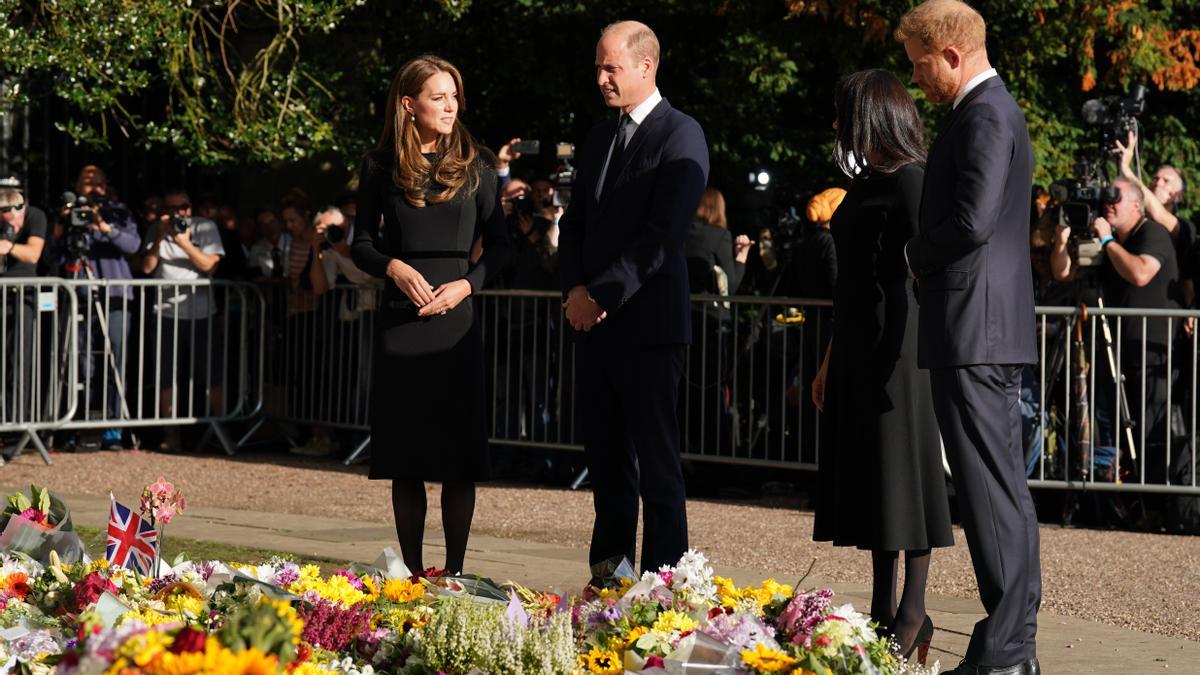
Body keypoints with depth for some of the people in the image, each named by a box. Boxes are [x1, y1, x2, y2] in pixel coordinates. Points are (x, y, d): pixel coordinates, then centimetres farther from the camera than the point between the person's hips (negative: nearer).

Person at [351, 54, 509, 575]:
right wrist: (394, 267, -11)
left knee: (458, 455, -1)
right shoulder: (382, 168, 5)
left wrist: (467, 284, -10)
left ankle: (454, 570, 6)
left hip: (456, 318, 0)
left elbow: (498, 244, 7)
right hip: (400, 318, 0)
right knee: (405, 457, 4)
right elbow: (362, 244, 9)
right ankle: (411, 570, 12)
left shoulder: (473, 168, 4)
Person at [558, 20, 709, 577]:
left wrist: (600, 296, -15)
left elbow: (662, 234, -15)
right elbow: (574, 224, 19)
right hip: (594, 323, 8)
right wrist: (575, 290, 2)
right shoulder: (599, 138, 18)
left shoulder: (680, 135, -7)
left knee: (657, 463, -4)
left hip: (648, 323, -7)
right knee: (605, 461, 10)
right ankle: (607, 576, 15)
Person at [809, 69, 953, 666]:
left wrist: (929, 356, -21)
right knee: (866, 475, 9)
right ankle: (883, 608, 15)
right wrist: (831, 359, 22)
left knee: (901, 472, -4)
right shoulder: (865, 183, 16)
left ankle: (914, 613, 3)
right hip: (858, 347, 9)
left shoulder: (910, 181, -11)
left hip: (897, 347, -9)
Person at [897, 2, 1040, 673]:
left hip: (973, 332, -11)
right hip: (996, 332, 11)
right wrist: (928, 257, 14)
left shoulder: (984, 116, -14)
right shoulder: (997, 109, 19)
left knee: (991, 490, -9)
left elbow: (972, 222, -23)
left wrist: (917, 254, -6)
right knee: (1006, 486, 12)